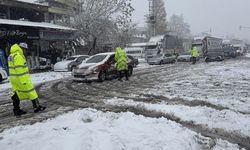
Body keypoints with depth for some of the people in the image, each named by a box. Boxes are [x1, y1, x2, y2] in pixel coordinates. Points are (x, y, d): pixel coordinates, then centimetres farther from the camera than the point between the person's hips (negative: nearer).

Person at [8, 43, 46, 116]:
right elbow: (19, 70, -23)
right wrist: (23, 81, -22)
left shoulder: (11, 56, 16)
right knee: (31, 92, 0)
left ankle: (16, 110, 18)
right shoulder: (18, 56, -18)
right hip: (22, 78, -10)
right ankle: (36, 107, 7)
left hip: (14, 78, 10)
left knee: (16, 93, 12)